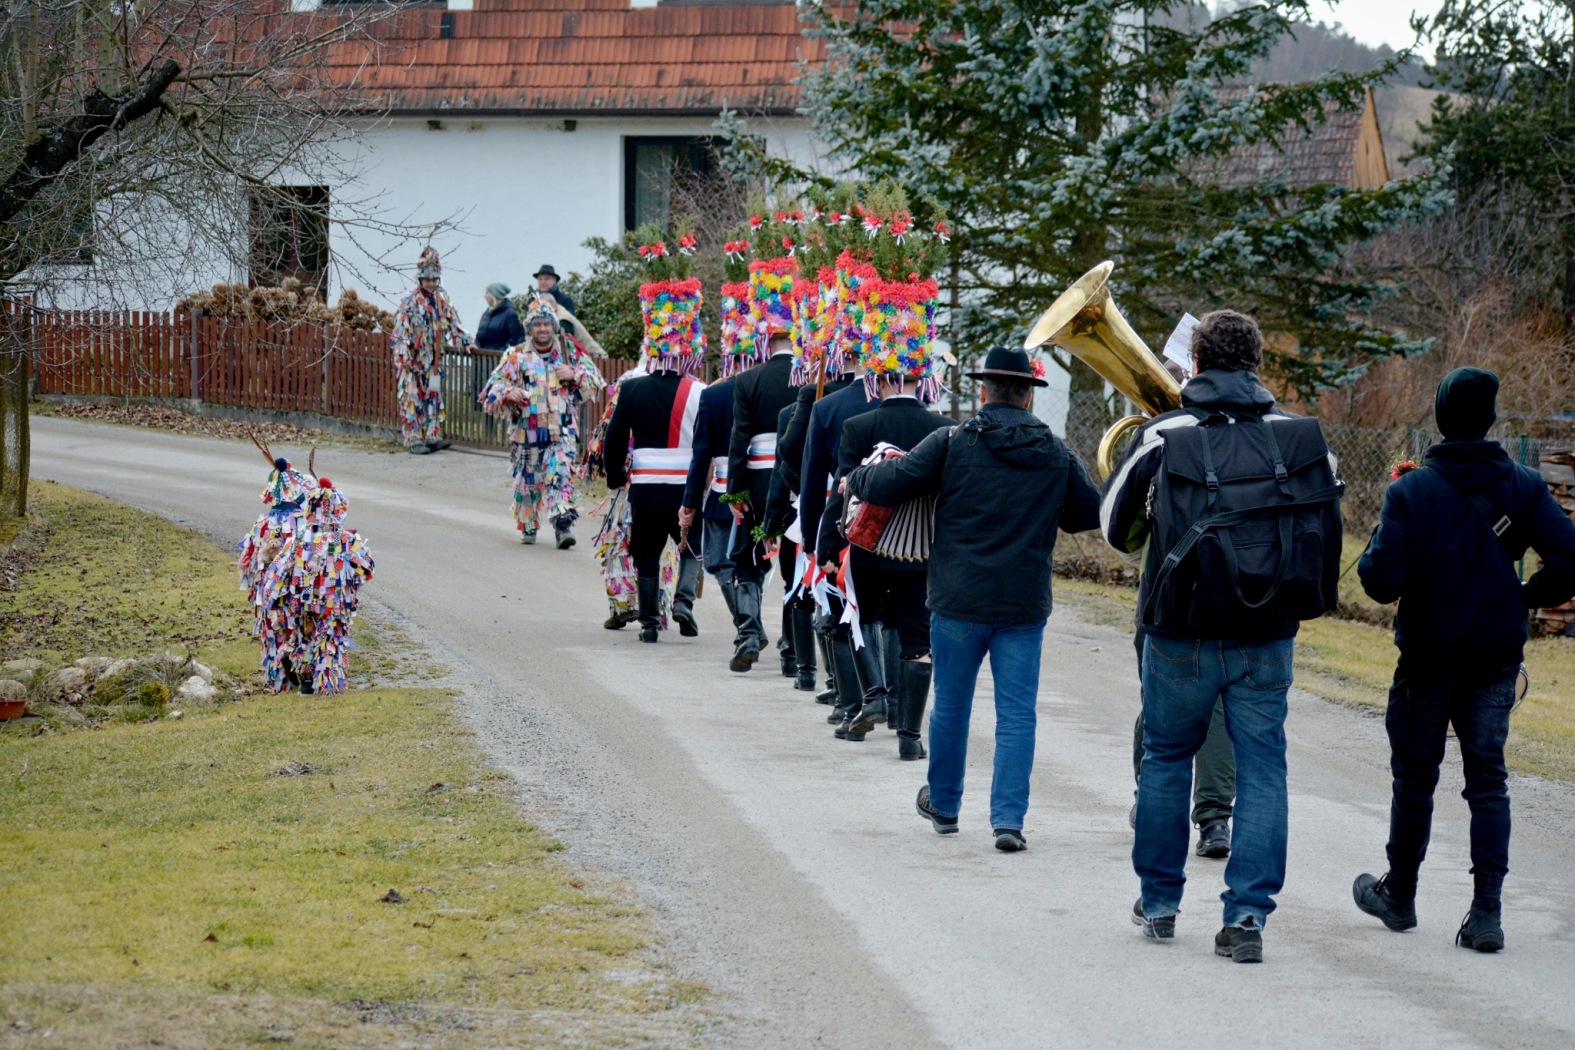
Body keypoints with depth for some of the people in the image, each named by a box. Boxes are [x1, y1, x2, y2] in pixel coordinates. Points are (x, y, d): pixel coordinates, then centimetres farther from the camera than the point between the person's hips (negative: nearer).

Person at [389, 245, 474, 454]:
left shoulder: (441, 300, 9)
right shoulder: (410, 301, -9)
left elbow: (451, 324, 17)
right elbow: (401, 329, -13)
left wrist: (464, 342, 11)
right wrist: (403, 356, -19)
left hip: (433, 359, 6)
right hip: (414, 358, -6)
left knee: (433, 396, 7)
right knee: (413, 399, -4)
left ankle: (432, 436, 11)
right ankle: (415, 440, -4)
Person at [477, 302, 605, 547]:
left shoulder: (570, 351, 6)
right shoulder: (517, 357, 3)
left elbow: (596, 380, 11)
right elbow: (493, 387, 0)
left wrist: (575, 374, -8)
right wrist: (508, 393, -22)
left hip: (562, 431, -1)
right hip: (527, 432, 1)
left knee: (560, 477, -14)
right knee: (527, 480, 9)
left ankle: (563, 525, -17)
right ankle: (528, 527, 25)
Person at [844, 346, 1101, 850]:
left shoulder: (952, 442, -6)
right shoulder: (1057, 455, 3)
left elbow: (886, 486, -9)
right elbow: (1090, 513, 15)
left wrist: (856, 480, 12)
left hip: (958, 600, -1)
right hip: (1025, 604, 1)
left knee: (950, 706, 15)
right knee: (1016, 713, 2)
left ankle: (943, 805, 31)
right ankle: (1008, 819, -5)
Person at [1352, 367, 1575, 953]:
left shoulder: (1411, 490, -10)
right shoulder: (1523, 487, -3)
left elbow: (1382, 580, -17)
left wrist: (1376, 549, 4)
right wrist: (1527, 598, 7)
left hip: (1429, 657, -2)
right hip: (1498, 656, 2)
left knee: (1415, 777, 13)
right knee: (1487, 778, 5)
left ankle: (1399, 896, 27)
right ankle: (1487, 911, -5)